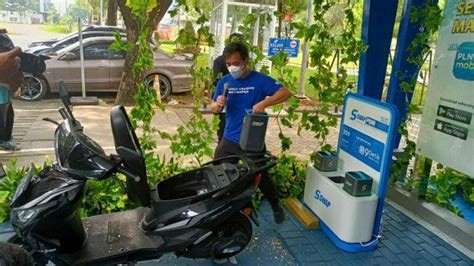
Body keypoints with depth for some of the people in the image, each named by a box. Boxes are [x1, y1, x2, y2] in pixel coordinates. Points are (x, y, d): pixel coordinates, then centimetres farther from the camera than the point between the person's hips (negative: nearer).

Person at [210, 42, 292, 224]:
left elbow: (286, 93, -19)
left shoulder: (260, 80, -11)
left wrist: (264, 103, -33)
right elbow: (213, 109, 8)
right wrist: (217, 104, -16)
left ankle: (276, 206, 36)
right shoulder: (224, 81, 2)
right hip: (229, 139, 4)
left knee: (261, 177, 11)